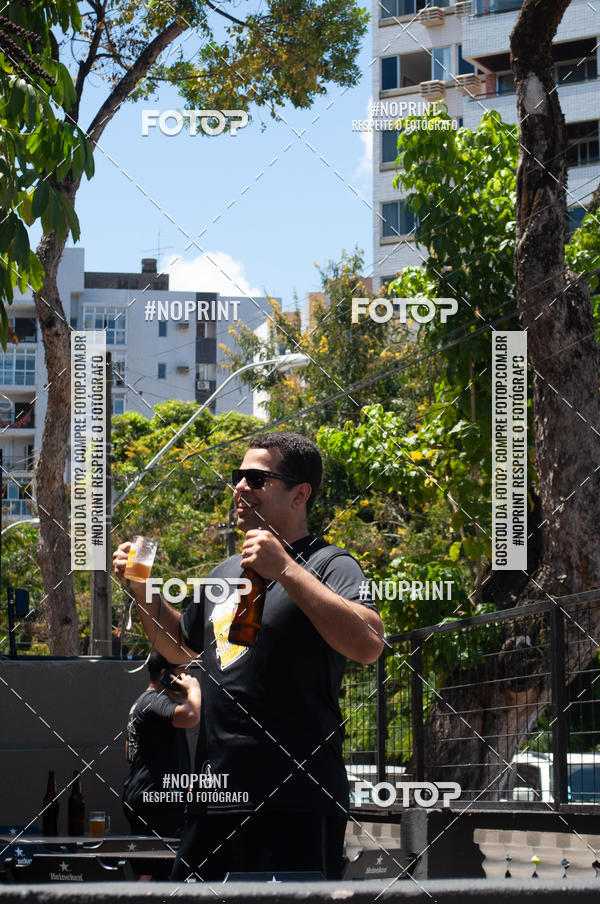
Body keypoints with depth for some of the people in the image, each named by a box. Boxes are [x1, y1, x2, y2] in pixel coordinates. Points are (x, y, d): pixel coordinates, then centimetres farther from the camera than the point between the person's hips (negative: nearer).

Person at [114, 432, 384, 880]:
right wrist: (143, 589, 19)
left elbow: (369, 644, -23)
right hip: (215, 800, 8)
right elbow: (181, 647, 37)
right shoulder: (225, 574, 20)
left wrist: (284, 569, -23)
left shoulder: (330, 565, -5)